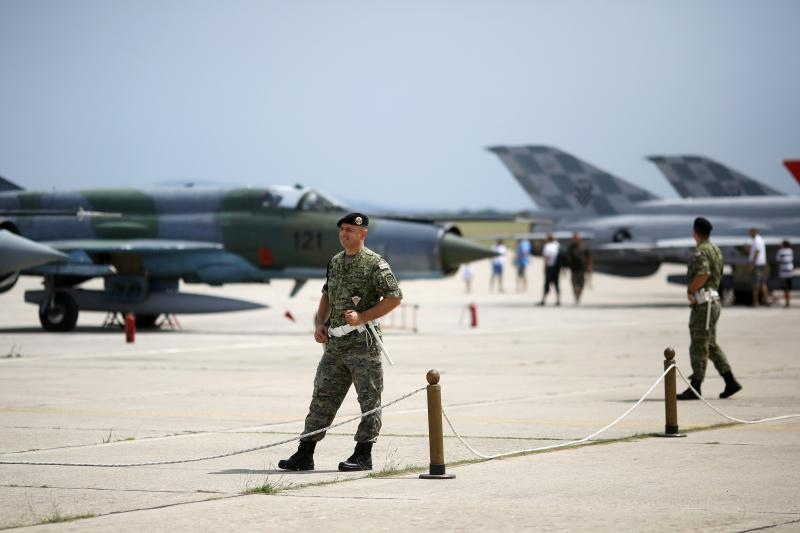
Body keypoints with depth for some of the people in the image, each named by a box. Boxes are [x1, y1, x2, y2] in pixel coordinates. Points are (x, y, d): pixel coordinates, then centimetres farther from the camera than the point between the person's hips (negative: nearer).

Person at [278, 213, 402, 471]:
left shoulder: (375, 263, -7)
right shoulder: (335, 262, 15)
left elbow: (394, 297, -10)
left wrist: (362, 317, -17)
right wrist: (320, 323, 10)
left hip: (362, 342, -7)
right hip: (335, 343, 7)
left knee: (369, 399, 0)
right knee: (323, 397, 6)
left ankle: (363, 455, 7)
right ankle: (305, 455, 7)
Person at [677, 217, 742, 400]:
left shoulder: (701, 251, -14)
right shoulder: (715, 249, 16)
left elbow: (703, 274, -29)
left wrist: (690, 291, -14)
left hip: (703, 302, -10)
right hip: (713, 298, 10)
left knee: (699, 345, -5)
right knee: (710, 344, 15)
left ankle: (695, 388, -2)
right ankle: (730, 382, 12)